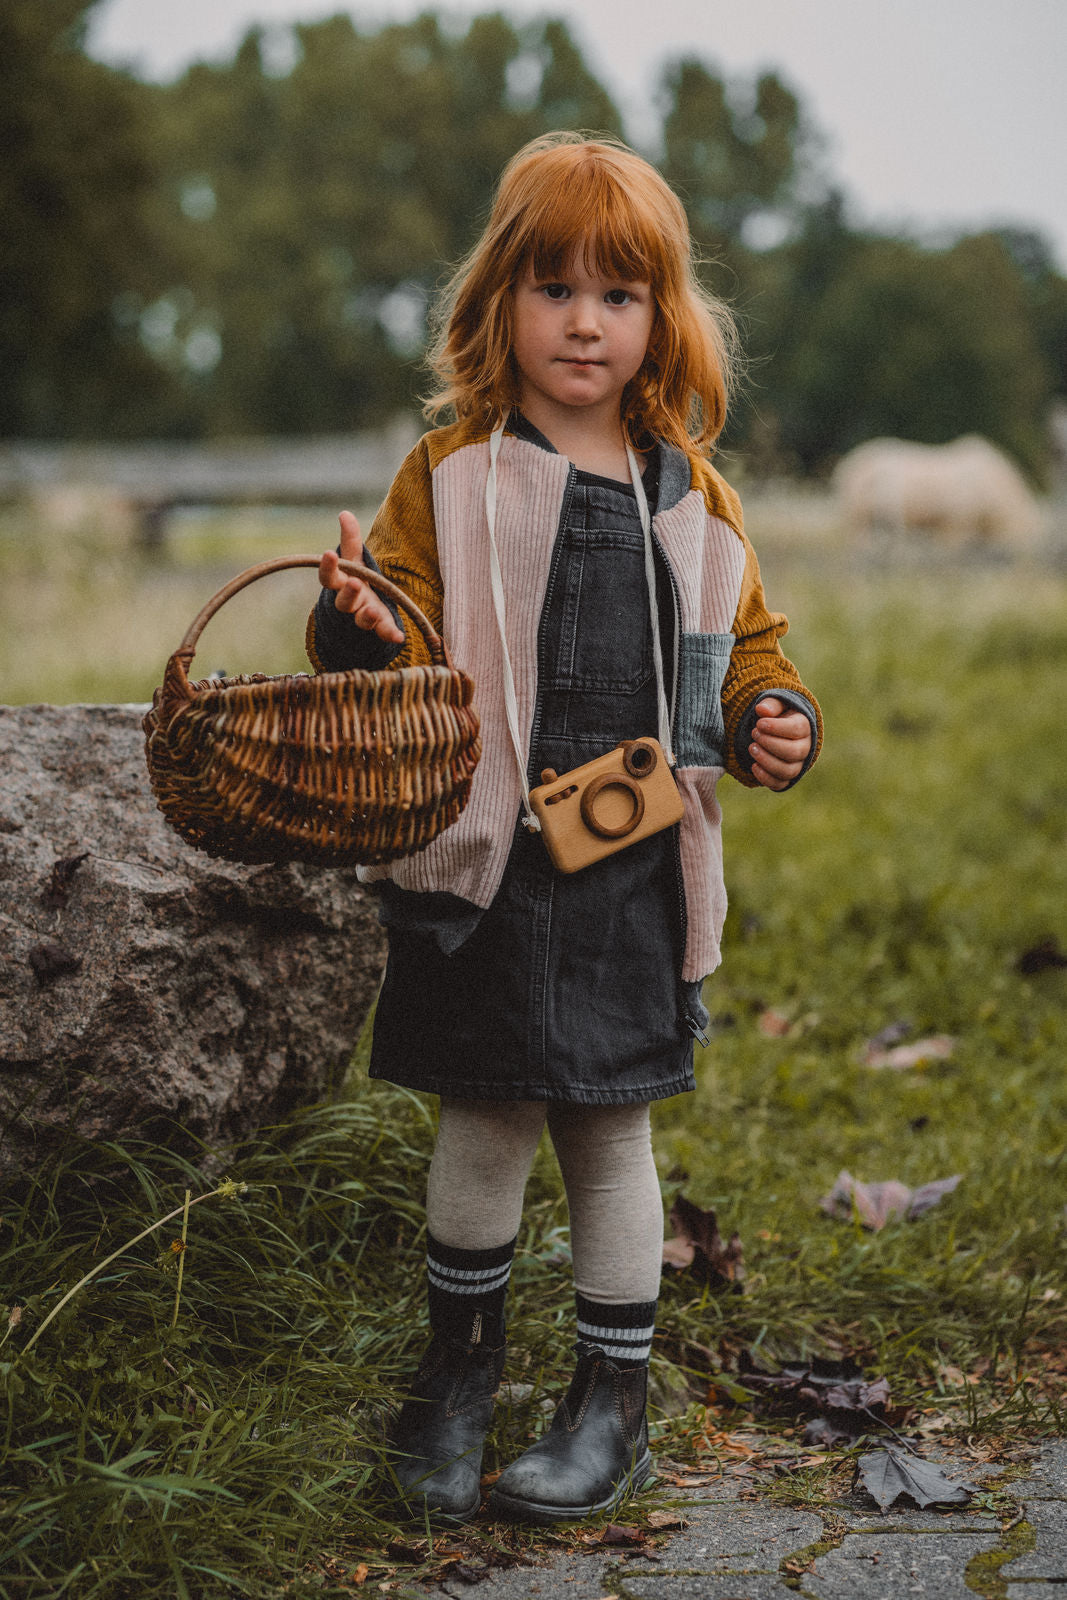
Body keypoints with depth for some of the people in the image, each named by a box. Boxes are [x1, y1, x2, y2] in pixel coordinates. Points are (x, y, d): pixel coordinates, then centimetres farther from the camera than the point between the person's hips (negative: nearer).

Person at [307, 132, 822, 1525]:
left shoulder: (693, 498, 9)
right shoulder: (449, 477, 1)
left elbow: (746, 659, 17)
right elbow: (400, 659, -2)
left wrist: (774, 727, -3)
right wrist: (360, 631, -24)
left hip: (637, 874, 2)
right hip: (487, 862, -1)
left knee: (611, 1132, 10)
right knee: (483, 1126, 7)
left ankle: (617, 1398, 24)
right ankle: (461, 1358, 30)